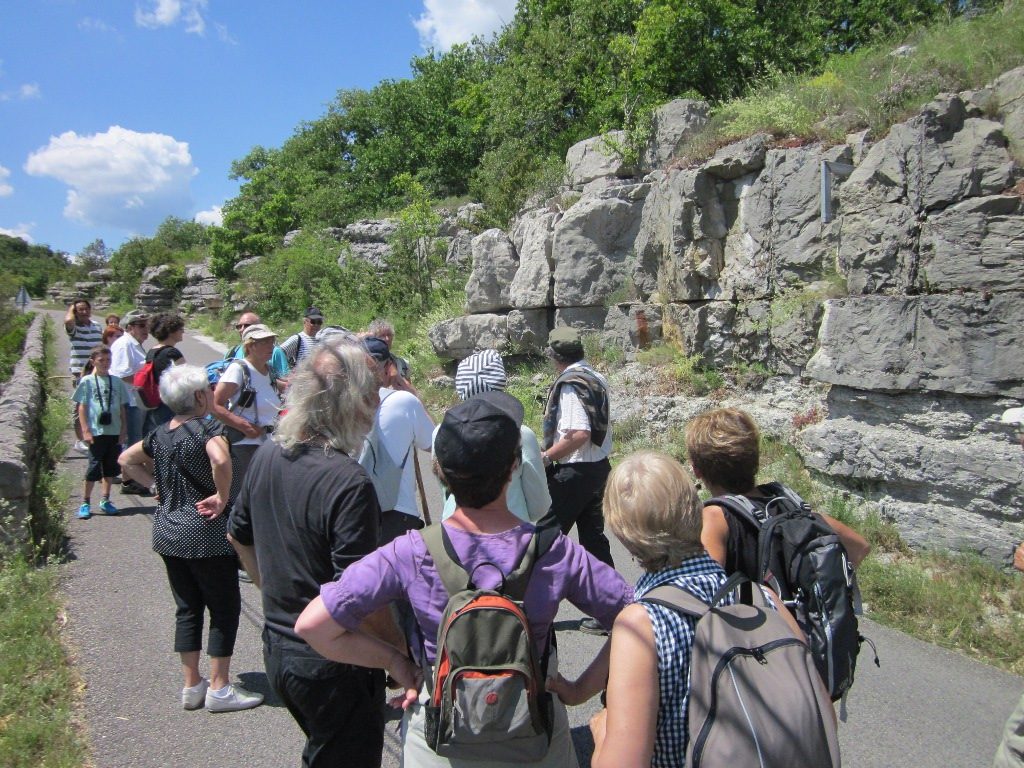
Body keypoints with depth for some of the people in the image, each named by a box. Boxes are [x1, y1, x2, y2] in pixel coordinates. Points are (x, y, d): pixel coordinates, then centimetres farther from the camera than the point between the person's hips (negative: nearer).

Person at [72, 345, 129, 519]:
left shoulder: (117, 382, 7)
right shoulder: (87, 381, -1)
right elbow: (82, 408, -2)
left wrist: (124, 430, 6)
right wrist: (85, 431, -8)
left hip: (114, 432, 3)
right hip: (96, 432, -3)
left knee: (111, 467, 10)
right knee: (94, 467, 1)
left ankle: (105, 500, 22)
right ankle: (85, 503, 14)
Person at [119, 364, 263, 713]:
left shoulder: (160, 434, 6)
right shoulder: (206, 428, -17)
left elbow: (127, 460, 21)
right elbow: (220, 460, -37)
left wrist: (157, 484, 13)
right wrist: (223, 497, -22)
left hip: (167, 534, 8)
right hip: (205, 535, -8)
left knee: (187, 609, 16)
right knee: (225, 608, 6)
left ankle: (191, 685, 25)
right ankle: (219, 688, 12)